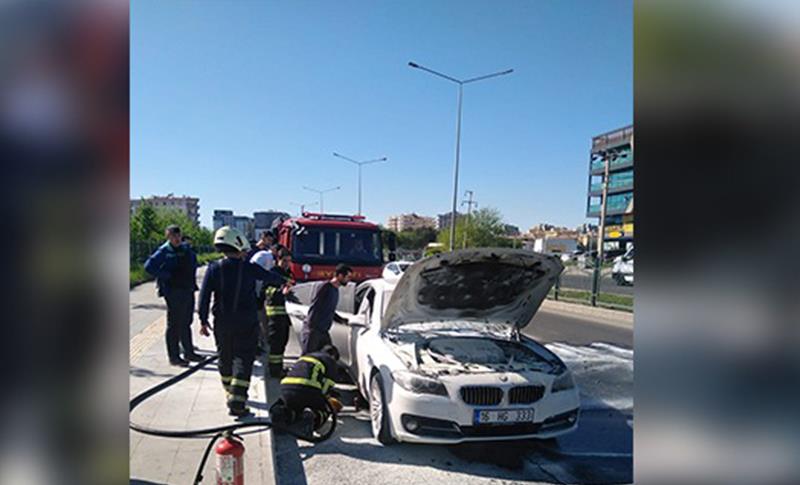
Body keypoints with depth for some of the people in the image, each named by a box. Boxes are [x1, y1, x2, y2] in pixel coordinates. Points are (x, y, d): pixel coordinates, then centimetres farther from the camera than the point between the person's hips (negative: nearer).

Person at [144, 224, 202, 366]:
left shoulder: (186, 248, 10)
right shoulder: (164, 251, -9)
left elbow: (194, 260, 29)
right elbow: (149, 266, -18)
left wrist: (192, 277, 16)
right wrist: (167, 276, -17)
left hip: (188, 290, 7)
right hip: (174, 292, -7)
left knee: (186, 323, 17)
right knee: (174, 325, -1)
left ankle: (189, 353, 28)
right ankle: (174, 357, 8)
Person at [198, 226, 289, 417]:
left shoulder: (214, 268, -3)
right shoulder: (249, 268, -7)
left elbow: (205, 295, -5)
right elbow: (270, 277, 9)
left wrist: (203, 320, 2)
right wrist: (283, 282, 30)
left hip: (222, 322, 3)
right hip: (246, 322, -3)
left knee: (225, 358, 20)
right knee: (243, 360, -1)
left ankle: (231, 393, 37)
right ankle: (236, 401, -11)